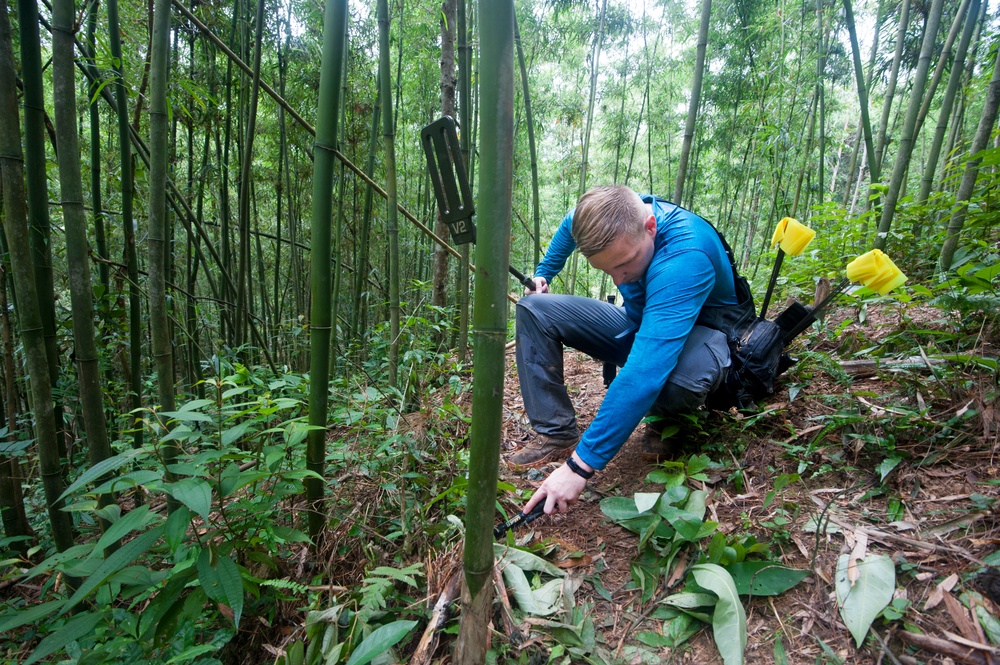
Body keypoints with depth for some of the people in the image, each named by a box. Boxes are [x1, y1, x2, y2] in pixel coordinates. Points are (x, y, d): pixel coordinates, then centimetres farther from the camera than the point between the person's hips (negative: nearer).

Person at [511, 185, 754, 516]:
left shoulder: (685, 258, -39)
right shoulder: (613, 215, -17)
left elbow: (645, 372, -46)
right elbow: (569, 224, 12)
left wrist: (581, 465, -46)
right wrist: (544, 272, 12)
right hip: (642, 322, 6)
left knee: (684, 378, -44)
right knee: (534, 308, -9)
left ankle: (668, 419, -5)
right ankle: (556, 433, -13)